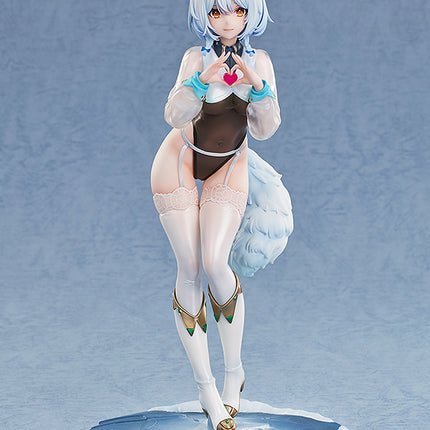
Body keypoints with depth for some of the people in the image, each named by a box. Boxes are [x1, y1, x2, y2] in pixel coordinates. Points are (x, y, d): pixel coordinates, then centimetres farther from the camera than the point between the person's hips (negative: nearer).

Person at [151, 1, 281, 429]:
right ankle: (205, 388, 2)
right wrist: (202, 81, -39)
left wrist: (257, 86, -26)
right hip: (179, 163, -1)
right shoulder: (197, 57, -14)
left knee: (215, 264, -18)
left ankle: (234, 370, 2)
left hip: (227, 170, 1)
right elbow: (175, 116, -23)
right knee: (189, 270, -6)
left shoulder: (260, 62, -5)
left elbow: (265, 129, -10)